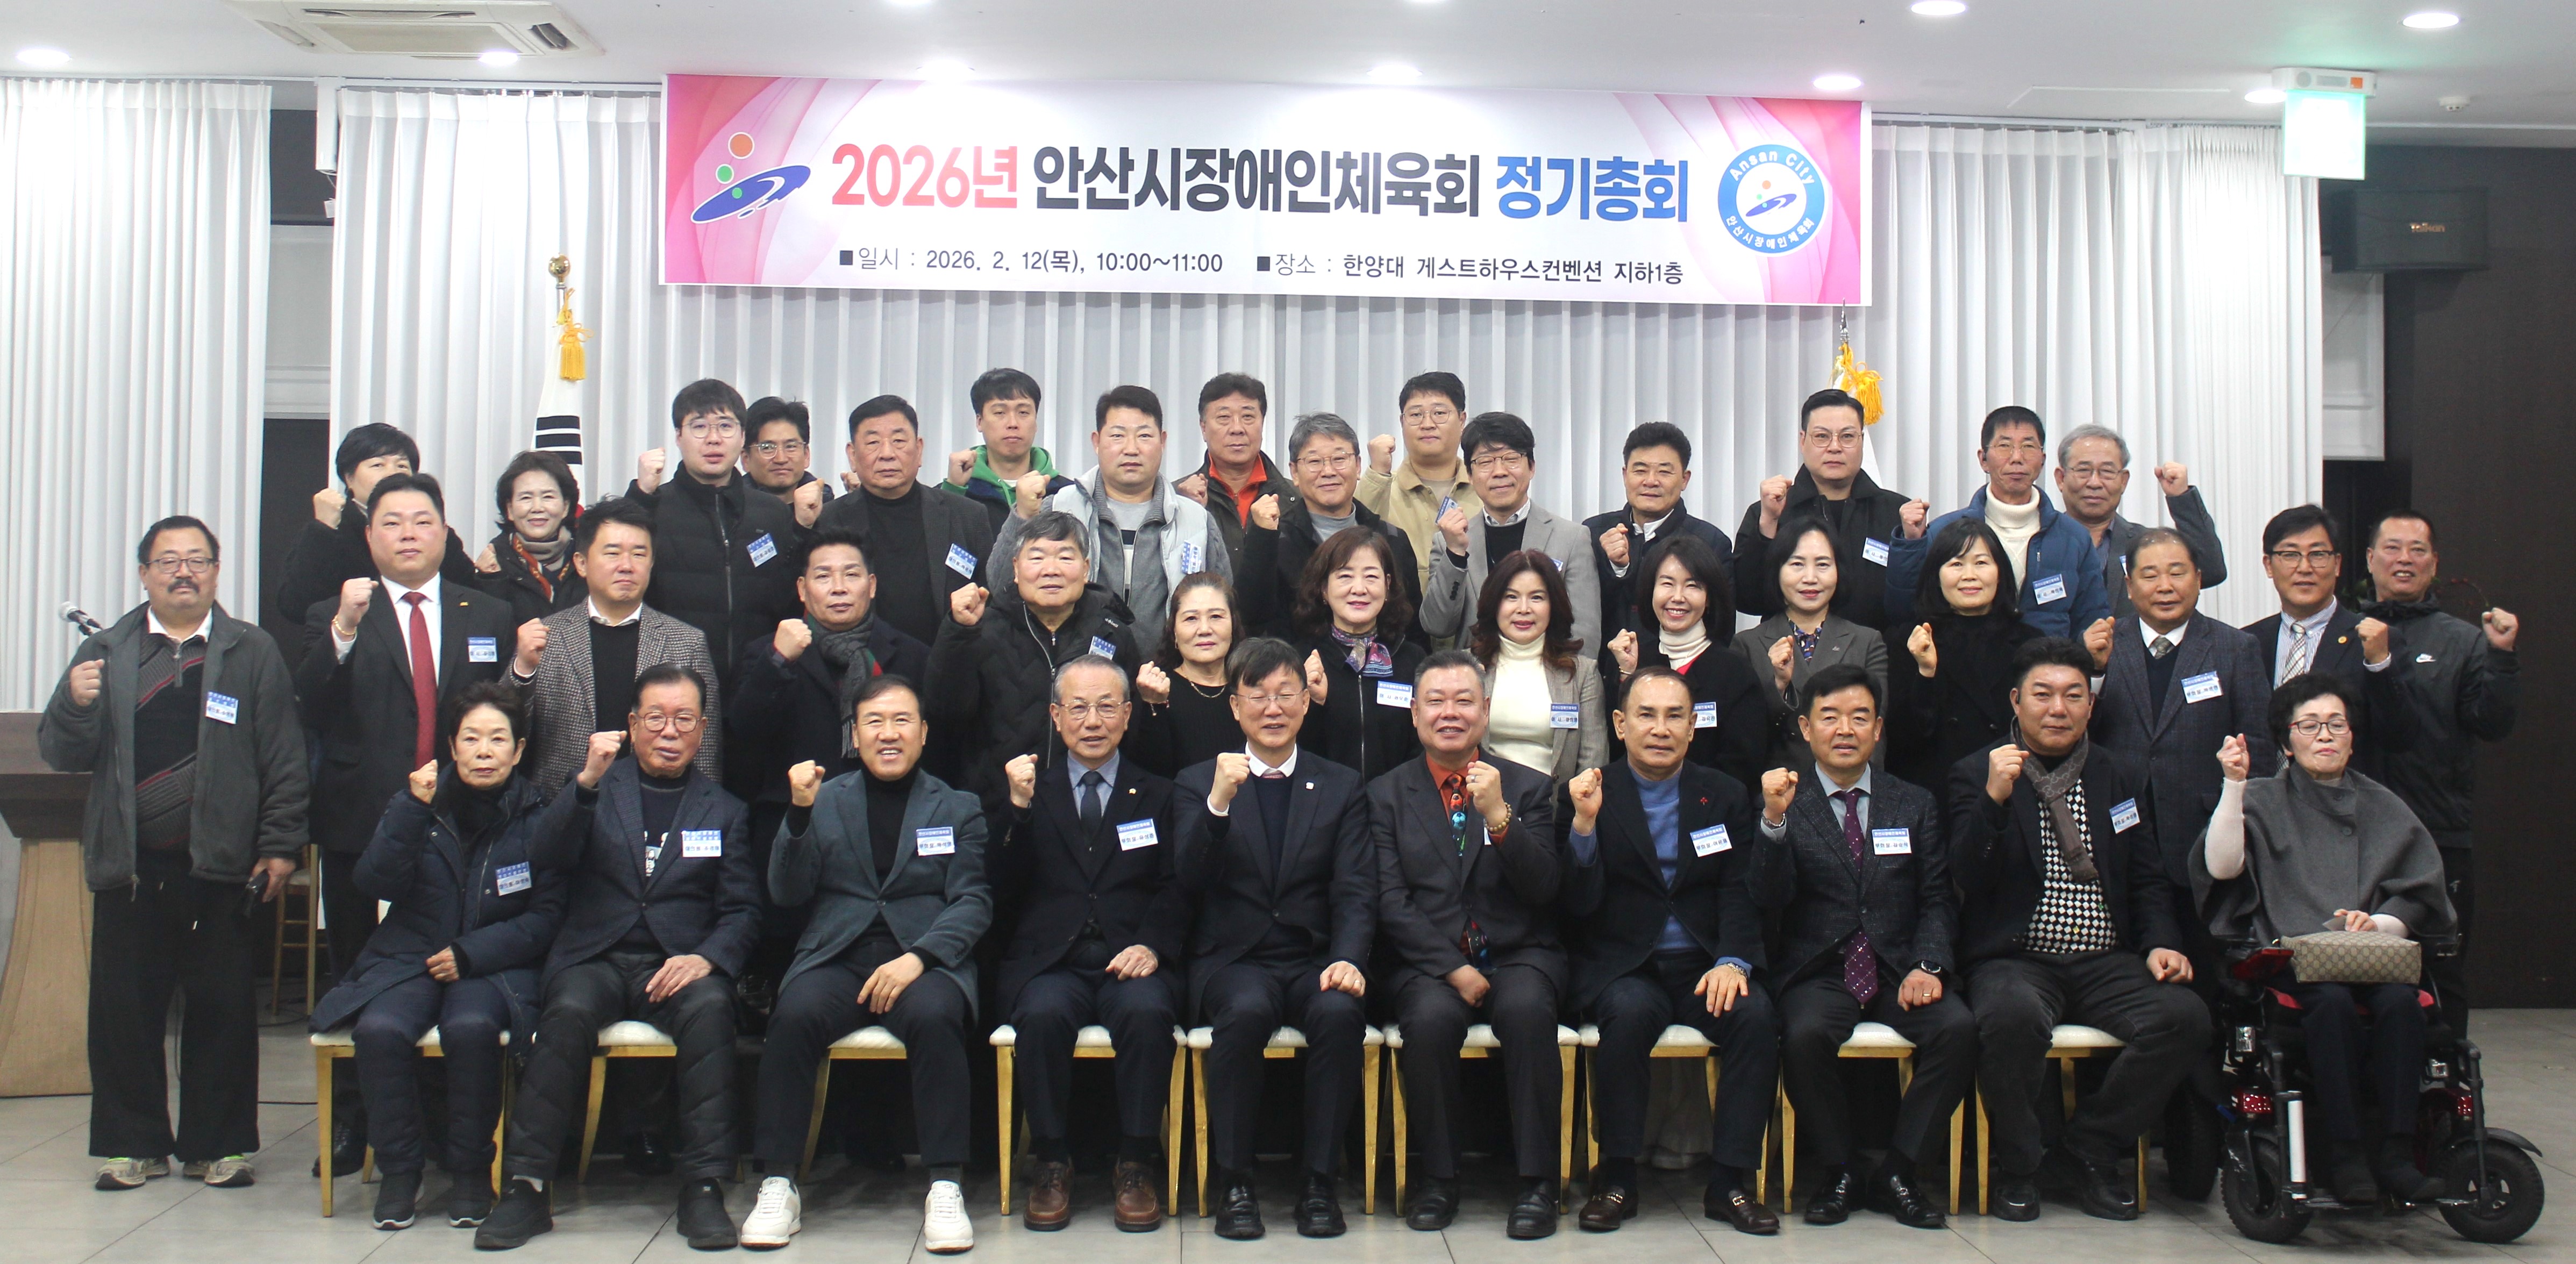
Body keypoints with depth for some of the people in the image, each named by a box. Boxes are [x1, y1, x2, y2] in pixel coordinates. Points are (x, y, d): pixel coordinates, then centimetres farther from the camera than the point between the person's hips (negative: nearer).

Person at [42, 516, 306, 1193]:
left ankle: (217, 1144, 15)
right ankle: (134, 1143, 19)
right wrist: (76, 704, -13)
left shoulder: (253, 653, 7)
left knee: (223, 1009, 3)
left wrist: (280, 848, -5)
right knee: (124, 1010, 5)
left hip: (221, 863, -1)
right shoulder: (105, 653, 11)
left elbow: (284, 759, 2)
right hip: (131, 866, 2)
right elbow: (61, 754, 8)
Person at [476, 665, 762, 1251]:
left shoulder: (723, 809, 16)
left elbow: (743, 911, 8)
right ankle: (526, 1189, -25)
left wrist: (706, 958, -13)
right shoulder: (597, 789, 15)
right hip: (595, 960, 0)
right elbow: (546, 861, -3)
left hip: (679, 966, 0)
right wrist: (587, 781, -15)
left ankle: (704, 1189, -29)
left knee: (710, 1007, -32)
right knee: (569, 1012, -32)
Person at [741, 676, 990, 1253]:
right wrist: (800, 814, -8)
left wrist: (918, 958, -15)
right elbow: (787, 894, 8)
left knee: (933, 1015, -34)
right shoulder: (824, 800, 16)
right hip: (836, 958, 1)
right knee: (795, 1012, -30)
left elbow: (974, 902, 3)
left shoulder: (959, 808, 14)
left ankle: (946, 1186, -25)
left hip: (924, 961, -1)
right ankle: (778, 1184, -18)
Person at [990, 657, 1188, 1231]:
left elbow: (1175, 890, 6)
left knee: (1147, 1011, -33)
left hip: (1131, 962, 0)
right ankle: (1053, 1162, -16)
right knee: (1043, 1014, -33)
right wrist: (1019, 809, -7)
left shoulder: (1158, 796, 17)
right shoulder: (1034, 792, 18)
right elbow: (1006, 891, 6)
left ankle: (1136, 1163, -19)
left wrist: (1152, 946, -14)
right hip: (1049, 963, 0)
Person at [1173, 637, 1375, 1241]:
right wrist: (1218, 804, -21)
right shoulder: (1198, 783, 11)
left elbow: (1356, 891, 3)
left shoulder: (1341, 787, 14)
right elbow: (1191, 880, -5)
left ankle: (1319, 1184, -17)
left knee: (1339, 1011, -32)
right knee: (1246, 1010, -34)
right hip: (1232, 960, -1)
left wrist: (1347, 959, -16)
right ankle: (1233, 1183, -19)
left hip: (1315, 959, 1)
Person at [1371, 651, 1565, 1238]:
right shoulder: (1387, 794, 9)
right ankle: (1437, 1178, -12)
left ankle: (1536, 1182, -20)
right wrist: (1452, 968, -14)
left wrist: (1499, 817, -17)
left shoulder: (1530, 787, 10)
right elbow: (1391, 901, -1)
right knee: (1430, 1016, -32)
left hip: (1517, 954, 0)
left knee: (1528, 1009, -33)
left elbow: (1544, 888, -3)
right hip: (1428, 960, 0)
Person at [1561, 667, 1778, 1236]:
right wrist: (1586, 823, -20)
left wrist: (1732, 961, -15)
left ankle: (1729, 1181, -15)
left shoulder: (1725, 795, 11)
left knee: (1755, 1013, -27)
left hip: (1703, 969, 2)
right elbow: (1580, 903, -5)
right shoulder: (1589, 794, 3)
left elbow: (1741, 892, 3)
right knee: (1631, 1011, -34)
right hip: (1620, 969, -2)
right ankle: (1618, 1177, -17)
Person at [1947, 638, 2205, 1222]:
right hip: (2015, 960, -4)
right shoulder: (1975, 775, 3)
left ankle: (2085, 1152, -3)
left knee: (2186, 1017, -24)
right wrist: (1994, 799, -23)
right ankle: (2017, 1167, -10)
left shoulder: (2123, 778, 16)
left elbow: (2148, 881, 17)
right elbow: (1968, 880, -10)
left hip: (2105, 963, 4)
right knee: (2013, 1015, -37)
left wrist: (2160, 944, -2)